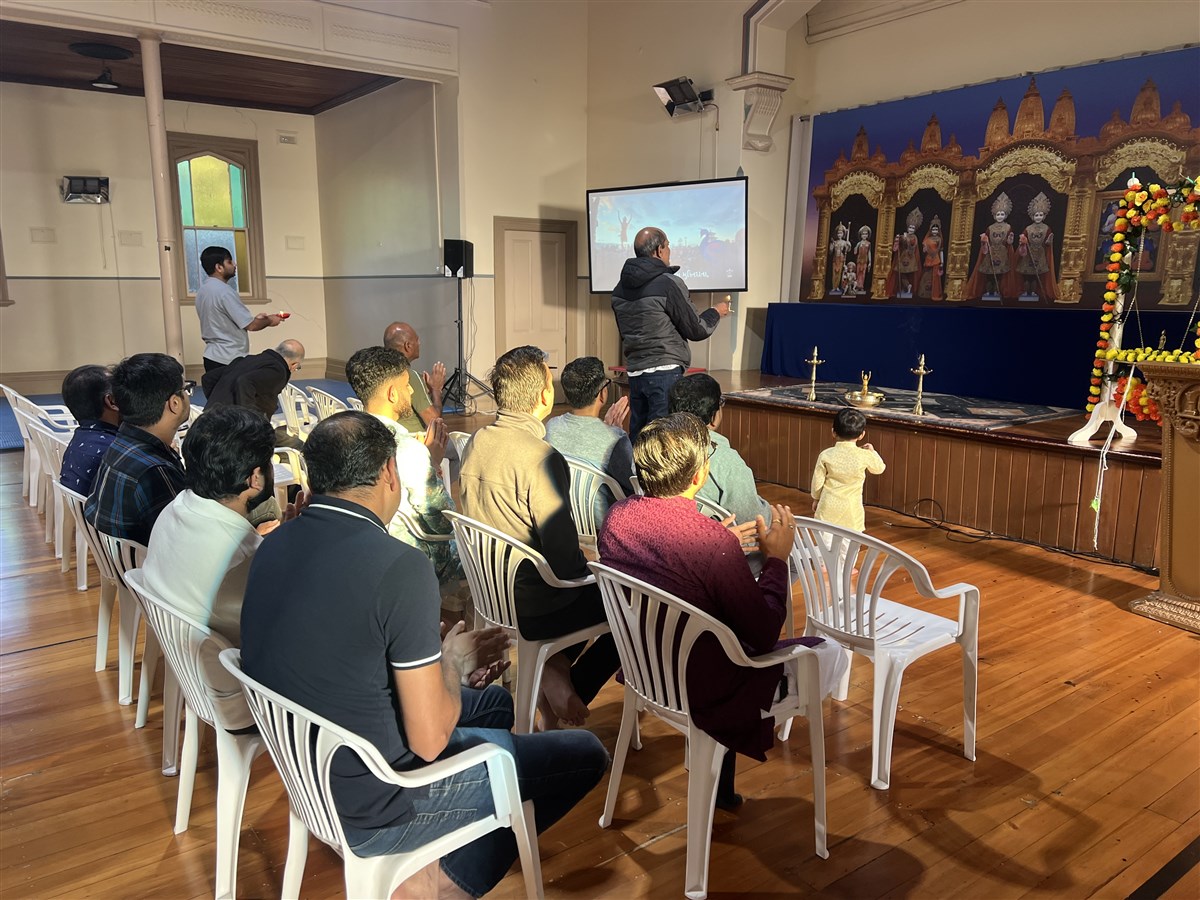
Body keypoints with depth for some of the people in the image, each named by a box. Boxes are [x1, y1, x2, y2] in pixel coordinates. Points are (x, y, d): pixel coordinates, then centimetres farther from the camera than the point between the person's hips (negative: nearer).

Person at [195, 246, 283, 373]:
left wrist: (255, 318, 16)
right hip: (230, 360, -9)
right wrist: (269, 321, 3)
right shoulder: (224, 291, -18)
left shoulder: (203, 289, 11)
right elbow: (250, 325, -16)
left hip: (213, 356, 9)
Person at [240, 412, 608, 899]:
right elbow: (429, 742, -22)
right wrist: (455, 659, -4)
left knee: (495, 702, 25)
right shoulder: (400, 566, -27)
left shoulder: (273, 545, -3)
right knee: (584, 754, 5)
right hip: (370, 811, -8)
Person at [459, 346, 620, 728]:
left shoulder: (476, 442, -2)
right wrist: (587, 570, -3)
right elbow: (563, 557, -26)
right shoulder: (541, 458, -27)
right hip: (537, 609, -8)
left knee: (589, 584, 27)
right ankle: (568, 684, 11)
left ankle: (554, 665, 14)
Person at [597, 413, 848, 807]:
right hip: (701, 694, -6)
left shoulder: (616, 516, -12)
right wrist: (777, 558, -8)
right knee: (832, 652, 10)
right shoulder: (713, 541, -31)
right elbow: (764, 636, -19)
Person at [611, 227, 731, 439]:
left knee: (636, 439, 11)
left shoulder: (620, 289, 11)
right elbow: (696, 330, -4)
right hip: (665, 372, -7)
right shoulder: (669, 284, -10)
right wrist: (716, 313, 14)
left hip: (635, 373, 7)